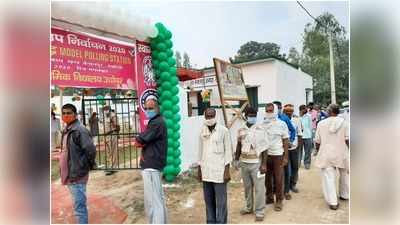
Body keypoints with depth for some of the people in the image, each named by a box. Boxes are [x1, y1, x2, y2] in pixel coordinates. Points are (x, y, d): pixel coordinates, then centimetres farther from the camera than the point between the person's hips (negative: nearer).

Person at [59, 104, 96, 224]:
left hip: (77, 174, -9)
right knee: (78, 204, 22)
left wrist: (90, 165, -10)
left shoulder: (80, 130, -17)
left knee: (79, 206, -3)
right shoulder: (66, 130, 12)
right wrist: (64, 170, 17)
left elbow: (90, 149, -23)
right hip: (69, 173, 9)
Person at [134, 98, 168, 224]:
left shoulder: (157, 123, -16)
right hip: (153, 163, 11)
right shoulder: (154, 122, 19)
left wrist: (140, 141, 3)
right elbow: (147, 140, 16)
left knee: (153, 200, -6)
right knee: (158, 197, 19)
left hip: (151, 164, -11)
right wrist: (143, 144, -3)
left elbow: (139, 141, -17)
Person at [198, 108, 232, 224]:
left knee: (221, 202, 2)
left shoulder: (223, 130, -7)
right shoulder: (202, 130, 6)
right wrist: (199, 169, 10)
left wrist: (227, 170, -9)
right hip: (206, 171, 4)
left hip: (219, 171, -4)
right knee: (208, 200, 12)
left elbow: (228, 150, -5)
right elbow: (200, 150, 11)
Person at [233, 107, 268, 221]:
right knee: (247, 186, 18)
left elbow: (264, 148, -9)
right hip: (244, 163, 4)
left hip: (256, 163, -4)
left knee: (259, 188, 3)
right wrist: (236, 159, 12)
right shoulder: (241, 130, 1)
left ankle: (260, 211, 18)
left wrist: (264, 164, -13)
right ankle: (248, 207, 35)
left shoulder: (260, 130, -10)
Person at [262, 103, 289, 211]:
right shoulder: (262, 124, 3)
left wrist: (285, 156, -4)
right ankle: (269, 197, 28)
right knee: (267, 178, 10)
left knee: (278, 178, 4)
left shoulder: (281, 124, -2)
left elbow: (285, 141, 0)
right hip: (265, 154, 3)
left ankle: (279, 200, 18)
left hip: (277, 155, -2)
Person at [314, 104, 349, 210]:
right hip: (341, 153, 2)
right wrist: (349, 152, 5)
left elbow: (317, 141, 0)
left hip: (327, 154, -2)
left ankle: (333, 202, 1)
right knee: (344, 175, 24)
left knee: (329, 178, 1)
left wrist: (317, 150, 17)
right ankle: (344, 195, 39)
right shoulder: (343, 122, -5)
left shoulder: (321, 123, -4)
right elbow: (347, 140, -8)